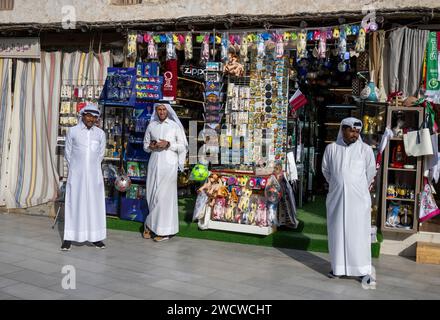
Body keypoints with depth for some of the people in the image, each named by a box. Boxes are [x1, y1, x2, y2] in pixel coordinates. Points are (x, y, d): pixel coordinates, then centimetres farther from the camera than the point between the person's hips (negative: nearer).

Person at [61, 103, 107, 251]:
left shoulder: (100, 133, 4)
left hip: (94, 174, 2)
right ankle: (69, 237, 5)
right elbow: (68, 153, 7)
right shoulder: (72, 131, 0)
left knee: (94, 204, 4)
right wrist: (75, 167, 12)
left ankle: (95, 236, 10)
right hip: (76, 174, -1)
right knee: (74, 203, 1)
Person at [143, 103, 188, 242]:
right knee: (152, 194, 2)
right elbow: (145, 145, 19)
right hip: (154, 163, 3)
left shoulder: (175, 126, 2)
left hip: (169, 164, -3)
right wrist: (151, 146, -4)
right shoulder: (151, 126, 11)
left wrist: (168, 144, -12)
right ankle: (154, 225, 13)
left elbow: (183, 146, 2)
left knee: (165, 195, -5)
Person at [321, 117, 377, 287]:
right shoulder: (331, 148, 1)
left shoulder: (366, 149, -3)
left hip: (359, 199, -2)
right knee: (337, 232, 8)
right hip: (336, 198, 2)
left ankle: (363, 270, 7)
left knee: (360, 234, 0)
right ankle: (338, 267, 19)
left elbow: (370, 173, 7)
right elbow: (326, 171, 13)